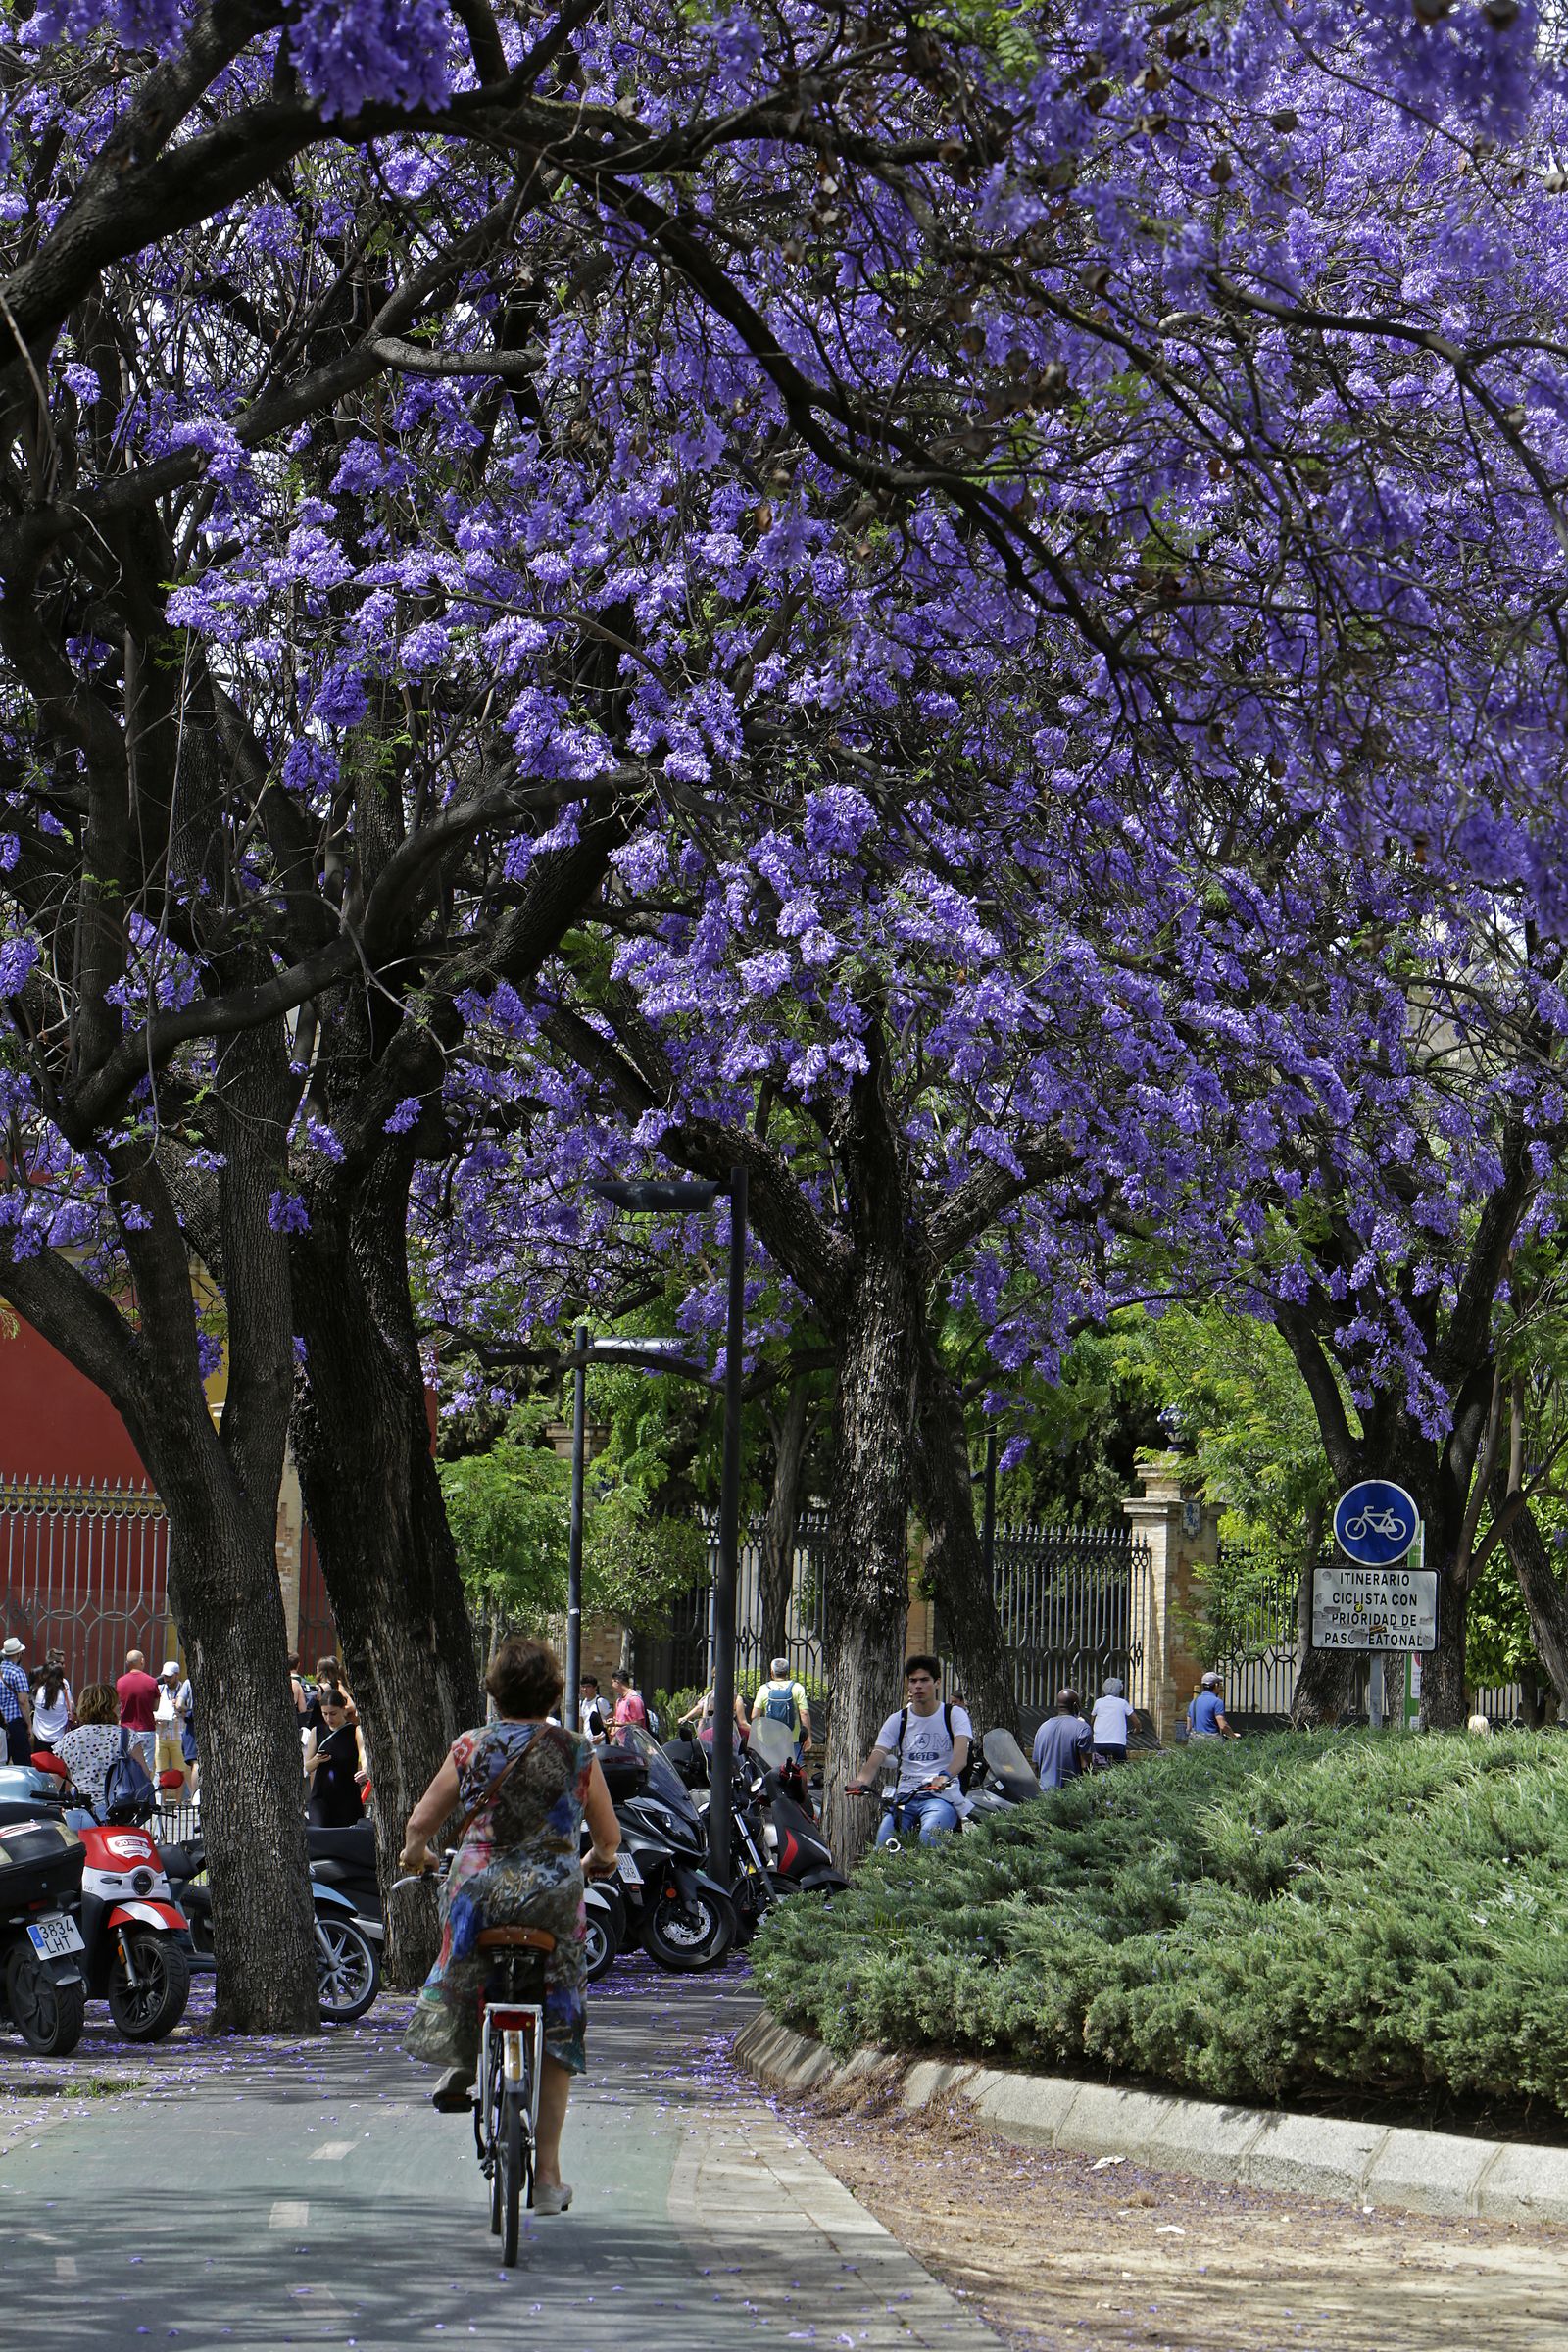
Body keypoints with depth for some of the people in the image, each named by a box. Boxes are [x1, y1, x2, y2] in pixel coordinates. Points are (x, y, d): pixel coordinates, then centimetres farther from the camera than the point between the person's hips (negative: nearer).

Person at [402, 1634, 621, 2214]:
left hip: (478, 1889, 0)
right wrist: (598, 1860, 33)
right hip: (554, 1899, 0)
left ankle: (460, 2066, 27)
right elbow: (608, 1836, 9)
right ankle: (547, 2174, 7)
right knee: (555, 2033, 8)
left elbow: (420, 1824, 5)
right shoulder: (577, 1752, 2)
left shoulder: (471, 1748, 1)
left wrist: (415, 1853, 29)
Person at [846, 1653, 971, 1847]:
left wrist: (945, 1776, -37)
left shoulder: (954, 1715, 3)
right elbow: (875, 1759, 0)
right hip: (904, 1798, 3)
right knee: (883, 1843, -22)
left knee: (928, 1837, -34)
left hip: (942, 1796, -3)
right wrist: (862, 1781, -24)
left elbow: (961, 1755, -14)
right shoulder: (898, 1720, 12)